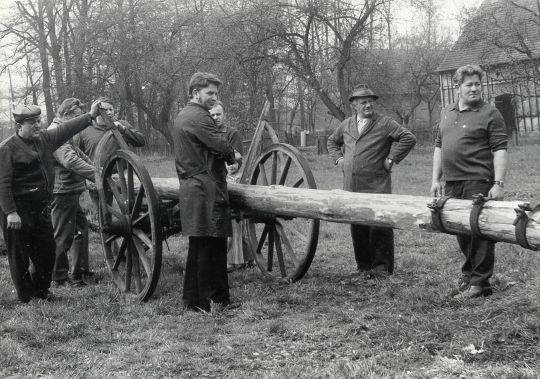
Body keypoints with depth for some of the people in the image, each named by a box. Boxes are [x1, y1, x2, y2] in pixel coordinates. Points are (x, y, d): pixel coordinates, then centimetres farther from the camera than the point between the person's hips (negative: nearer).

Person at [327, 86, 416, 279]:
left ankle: (382, 267, 3)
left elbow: (408, 138, -6)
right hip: (351, 186, 5)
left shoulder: (385, 123, 0)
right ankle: (363, 264, 21)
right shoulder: (346, 125, 15)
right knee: (357, 227, 10)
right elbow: (332, 142, 31)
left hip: (376, 186, -5)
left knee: (379, 226, -6)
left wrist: (391, 158, -8)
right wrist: (338, 158, 15)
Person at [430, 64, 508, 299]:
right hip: (452, 183, 6)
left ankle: (479, 283, 5)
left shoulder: (490, 114, -3)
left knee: (480, 232, -3)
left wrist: (499, 183, -16)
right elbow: (439, 146, 20)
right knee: (461, 231, 15)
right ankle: (470, 272, 31)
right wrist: (435, 179, 14)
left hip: (478, 183, -6)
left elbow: (500, 150, -8)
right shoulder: (446, 113, 16)